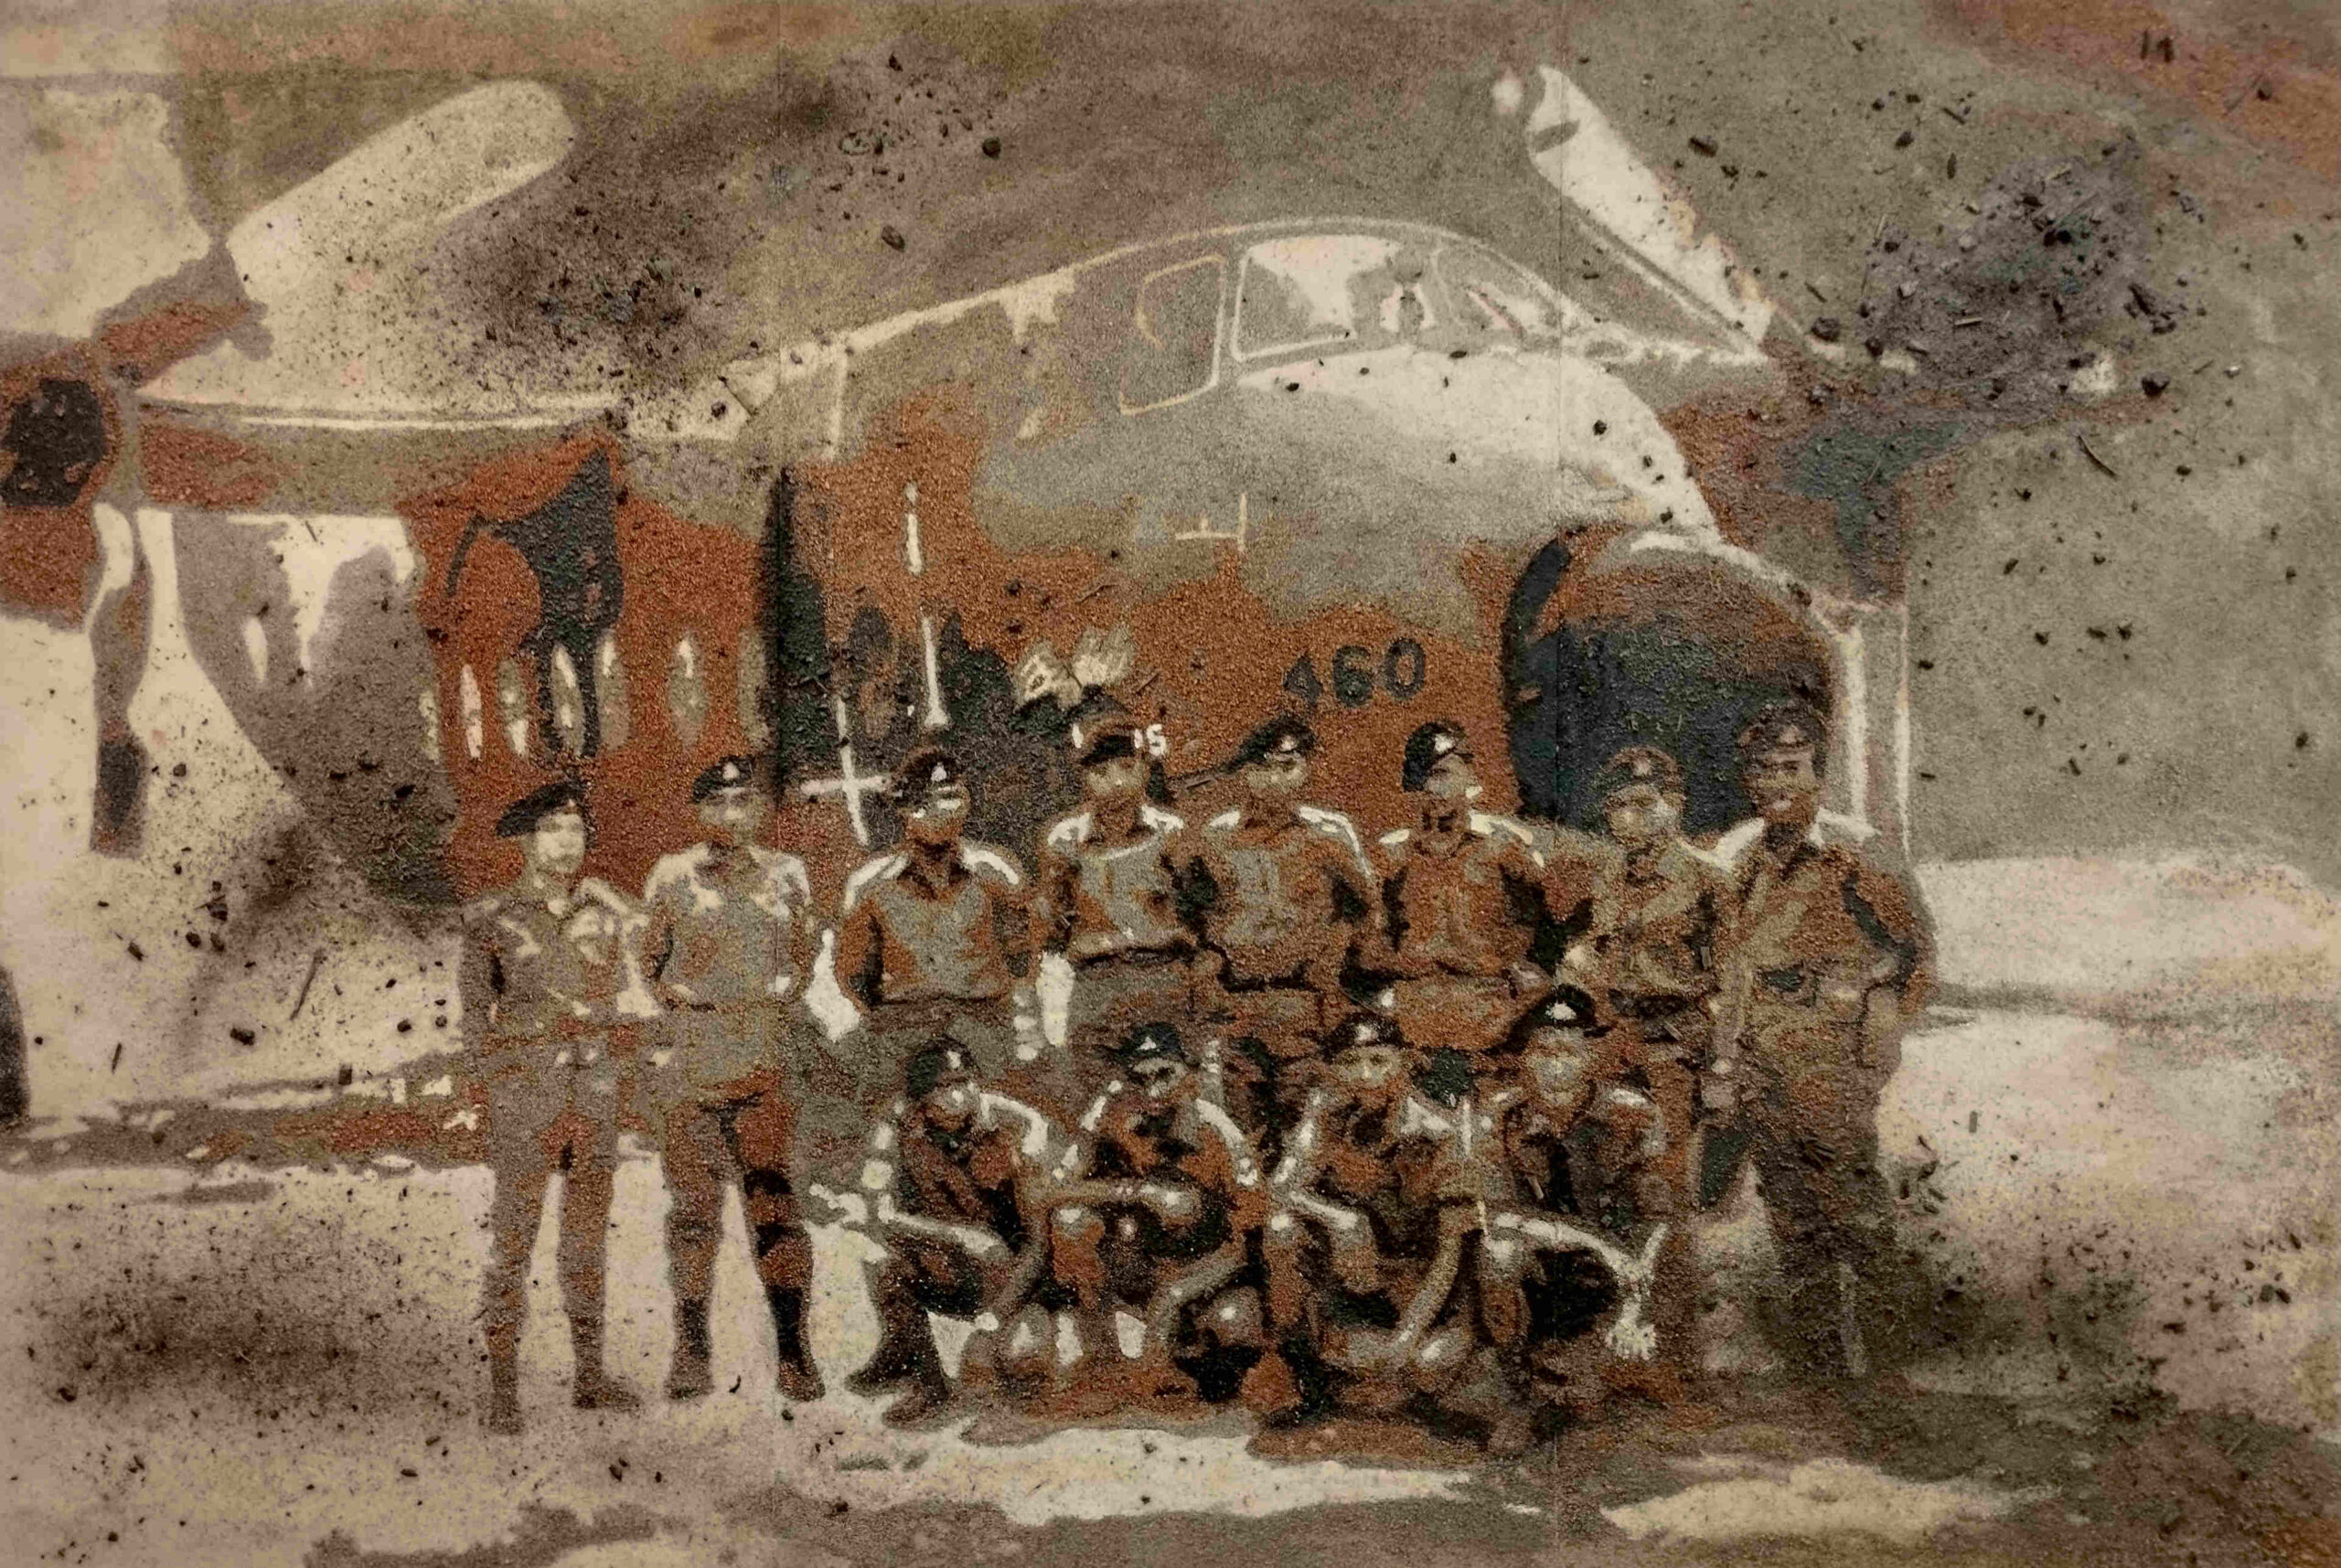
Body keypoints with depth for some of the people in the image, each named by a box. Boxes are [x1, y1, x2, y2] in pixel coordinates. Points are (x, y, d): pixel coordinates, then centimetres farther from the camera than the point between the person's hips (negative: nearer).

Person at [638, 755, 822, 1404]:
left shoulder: (786, 875, 10)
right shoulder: (672, 876, 6)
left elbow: (802, 958, 19)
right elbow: (650, 958, 15)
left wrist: (781, 997, 4)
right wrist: (680, 995, 1)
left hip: (765, 1058, 0)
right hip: (689, 1055, 0)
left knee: (772, 1196, -6)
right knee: (695, 1202, 1)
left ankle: (793, 1348, -1)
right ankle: (691, 1351, 11)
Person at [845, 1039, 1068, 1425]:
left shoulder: (1020, 1129, -20)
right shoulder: (898, 1129, -14)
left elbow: (1039, 1241, -19)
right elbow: (880, 1216, -22)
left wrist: (992, 1320, -27)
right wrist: (962, 1236, -33)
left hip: (1013, 1271, -3)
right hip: (946, 1270, 3)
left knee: (1023, 1357, -29)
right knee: (885, 1249, -25)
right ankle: (923, 1380, -7)